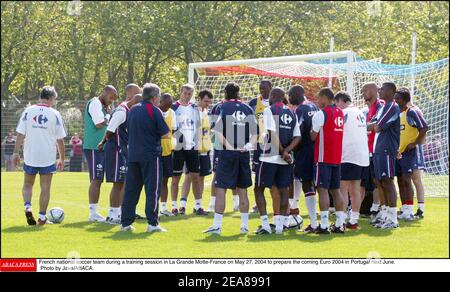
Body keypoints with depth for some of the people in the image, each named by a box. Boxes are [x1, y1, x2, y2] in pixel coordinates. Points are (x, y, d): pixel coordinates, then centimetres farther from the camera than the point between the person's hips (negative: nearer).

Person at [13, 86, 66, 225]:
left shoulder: (28, 111, -2)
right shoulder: (55, 114, -3)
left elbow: (21, 134, -4)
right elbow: (60, 139, 0)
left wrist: (16, 152, 2)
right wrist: (61, 158, 9)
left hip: (30, 156, 1)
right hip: (48, 156, -1)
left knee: (28, 184, 17)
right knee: (45, 187, 8)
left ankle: (27, 206, -5)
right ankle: (42, 217, 8)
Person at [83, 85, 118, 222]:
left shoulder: (101, 105, 20)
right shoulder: (95, 103, -10)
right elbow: (99, 124, -19)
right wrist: (108, 115, -5)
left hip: (99, 147, 10)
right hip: (94, 147, -10)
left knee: (98, 180, 11)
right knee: (96, 179, -10)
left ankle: (94, 212, 14)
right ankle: (93, 213, -9)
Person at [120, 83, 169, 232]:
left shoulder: (133, 110, 11)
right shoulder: (154, 111, -8)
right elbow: (165, 134, -8)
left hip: (133, 154, 6)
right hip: (151, 155, -6)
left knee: (131, 189, 9)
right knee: (153, 189, -2)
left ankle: (126, 222, 9)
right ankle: (152, 223, -5)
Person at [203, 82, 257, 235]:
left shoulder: (223, 107, -2)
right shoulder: (247, 109, 10)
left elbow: (218, 131, -13)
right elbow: (255, 131, 7)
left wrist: (229, 146, -12)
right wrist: (249, 145, -1)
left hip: (228, 153, -4)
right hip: (244, 153, 4)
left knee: (221, 188, -2)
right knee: (242, 189, 12)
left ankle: (217, 225, -6)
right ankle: (244, 225, 14)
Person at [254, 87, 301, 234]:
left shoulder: (269, 110, -7)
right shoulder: (292, 114, 12)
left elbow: (273, 133, -16)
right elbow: (297, 137, 5)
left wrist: (282, 152, -9)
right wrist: (286, 151, -5)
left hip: (269, 157, -5)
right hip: (286, 160, 5)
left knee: (259, 189, 4)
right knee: (283, 190, 11)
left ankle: (265, 225, -3)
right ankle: (280, 225, 10)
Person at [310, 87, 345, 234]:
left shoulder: (321, 114, -11)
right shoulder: (340, 113, 12)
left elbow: (313, 136, -10)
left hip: (323, 157, -7)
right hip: (337, 157, 7)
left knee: (322, 189, -6)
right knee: (335, 190, 11)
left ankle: (324, 226, -10)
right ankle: (340, 224, 10)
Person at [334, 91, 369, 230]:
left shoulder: (344, 113, -9)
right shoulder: (360, 113, 15)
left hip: (348, 156, -8)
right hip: (363, 156, 8)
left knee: (342, 188, -6)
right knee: (355, 189, 11)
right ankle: (354, 221, 13)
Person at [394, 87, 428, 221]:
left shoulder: (411, 112, -10)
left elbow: (424, 128, -17)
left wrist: (415, 143, -16)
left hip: (408, 151, -8)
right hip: (397, 152, 8)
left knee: (406, 180, -11)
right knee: (400, 181, 8)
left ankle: (409, 211, -9)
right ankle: (404, 210, 13)